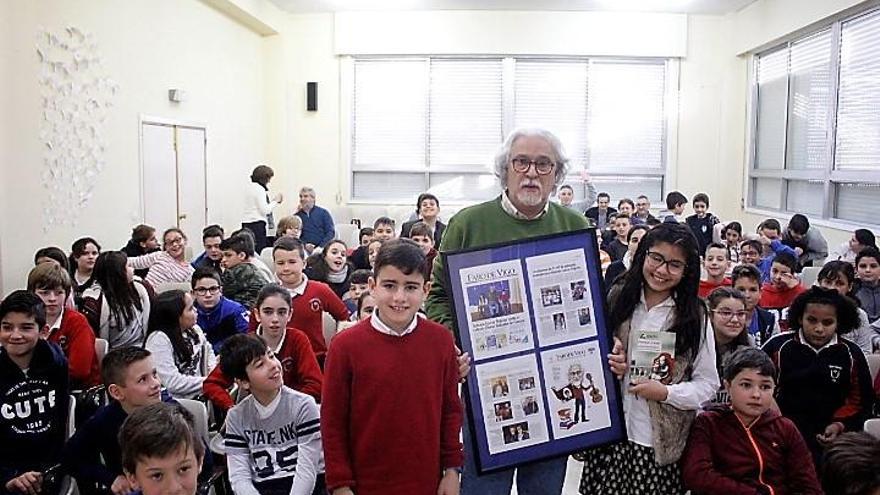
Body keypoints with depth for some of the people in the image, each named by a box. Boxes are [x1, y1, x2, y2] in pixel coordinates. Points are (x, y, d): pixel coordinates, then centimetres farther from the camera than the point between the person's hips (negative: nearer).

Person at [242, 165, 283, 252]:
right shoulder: (259, 189, -11)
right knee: (259, 249, -9)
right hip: (257, 223, -9)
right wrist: (276, 201, -1)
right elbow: (265, 210, -13)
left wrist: (272, 200, 17)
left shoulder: (250, 187, 16)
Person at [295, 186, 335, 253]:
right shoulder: (297, 216, 13)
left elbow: (331, 232, 5)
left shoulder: (323, 213, 11)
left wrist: (321, 247, -8)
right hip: (304, 251, 1)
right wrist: (304, 245, -8)